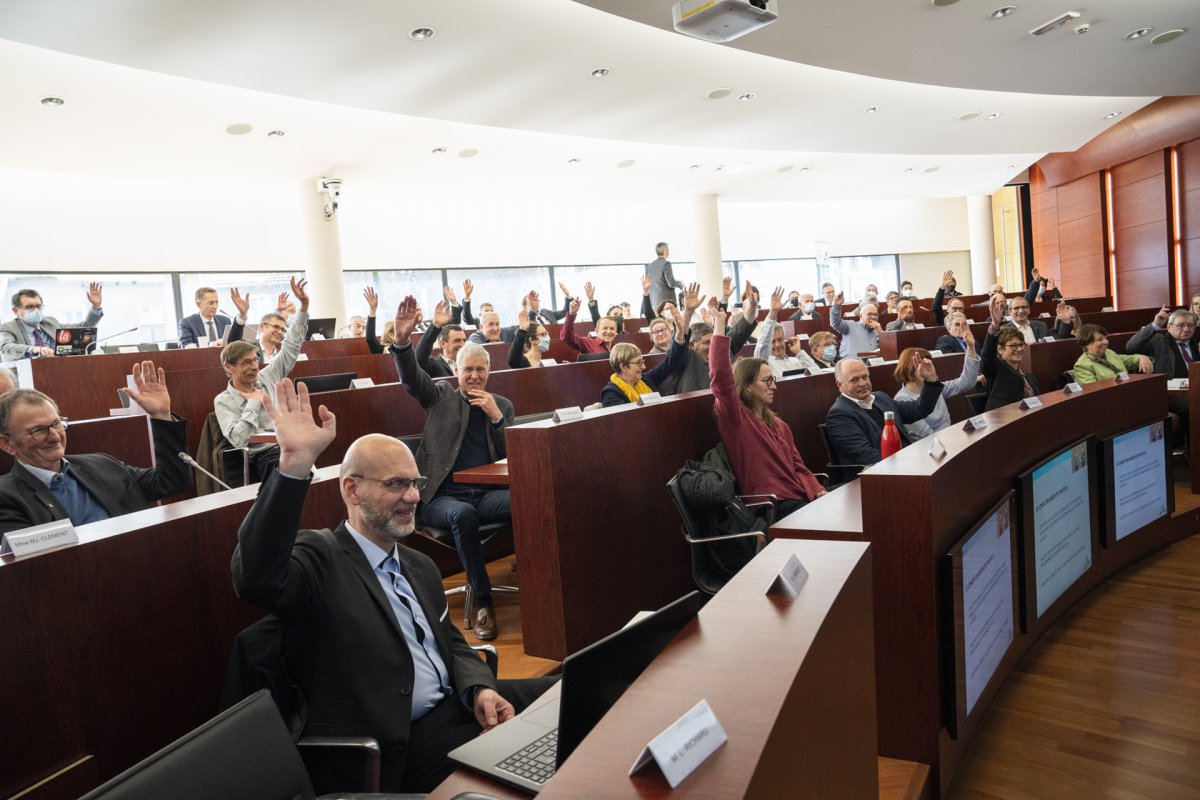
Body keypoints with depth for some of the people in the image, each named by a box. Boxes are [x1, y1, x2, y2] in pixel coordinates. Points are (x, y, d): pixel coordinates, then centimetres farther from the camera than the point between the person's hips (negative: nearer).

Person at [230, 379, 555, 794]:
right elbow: (256, 579, -31)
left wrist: (480, 690, -4)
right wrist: (295, 463, -38)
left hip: (457, 707, 8)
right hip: (398, 746, -8)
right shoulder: (321, 560, -10)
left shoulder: (420, 567, 16)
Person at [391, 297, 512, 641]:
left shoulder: (502, 405, 15)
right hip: (443, 495, -1)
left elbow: (514, 457, 8)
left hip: (486, 492, 2)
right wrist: (402, 340, -29)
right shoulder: (441, 395, 11)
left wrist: (496, 416, -7)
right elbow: (411, 377, -9)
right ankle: (482, 602, -25)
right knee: (463, 514, -37)